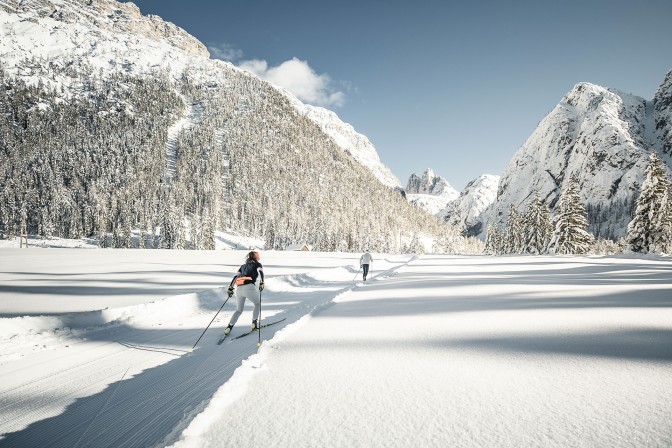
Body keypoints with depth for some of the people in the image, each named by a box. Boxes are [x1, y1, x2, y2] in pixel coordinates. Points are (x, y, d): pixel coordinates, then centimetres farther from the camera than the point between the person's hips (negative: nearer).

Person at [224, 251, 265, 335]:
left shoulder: (243, 266, 29)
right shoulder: (257, 264, 16)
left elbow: (235, 277, 18)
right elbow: (261, 272, -5)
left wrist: (230, 288, 15)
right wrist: (262, 283, -15)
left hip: (239, 289, 5)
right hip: (249, 288, -4)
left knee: (239, 310, 19)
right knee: (258, 304, 22)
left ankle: (229, 327, 2)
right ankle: (254, 323, 11)